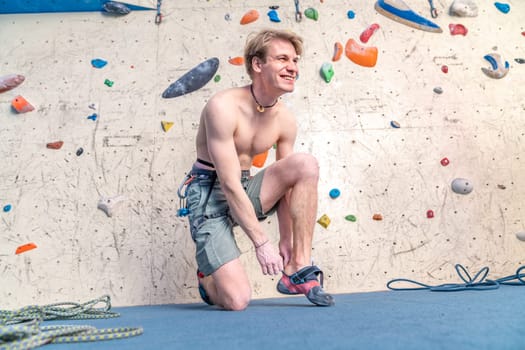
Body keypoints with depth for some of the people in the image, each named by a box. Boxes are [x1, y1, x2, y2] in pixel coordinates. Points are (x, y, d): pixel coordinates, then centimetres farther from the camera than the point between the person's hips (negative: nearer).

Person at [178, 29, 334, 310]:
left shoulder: (285, 120, -2)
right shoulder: (223, 107, -21)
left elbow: (287, 182, 6)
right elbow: (229, 184, -23)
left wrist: (286, 239, 0)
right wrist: (261, 242, -22)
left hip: (245, 189, 6)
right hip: (210, 194, -5)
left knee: (306, 165, -21)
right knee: (237, 301, -16)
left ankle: (298, 269, -13)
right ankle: (207, 276, 23)